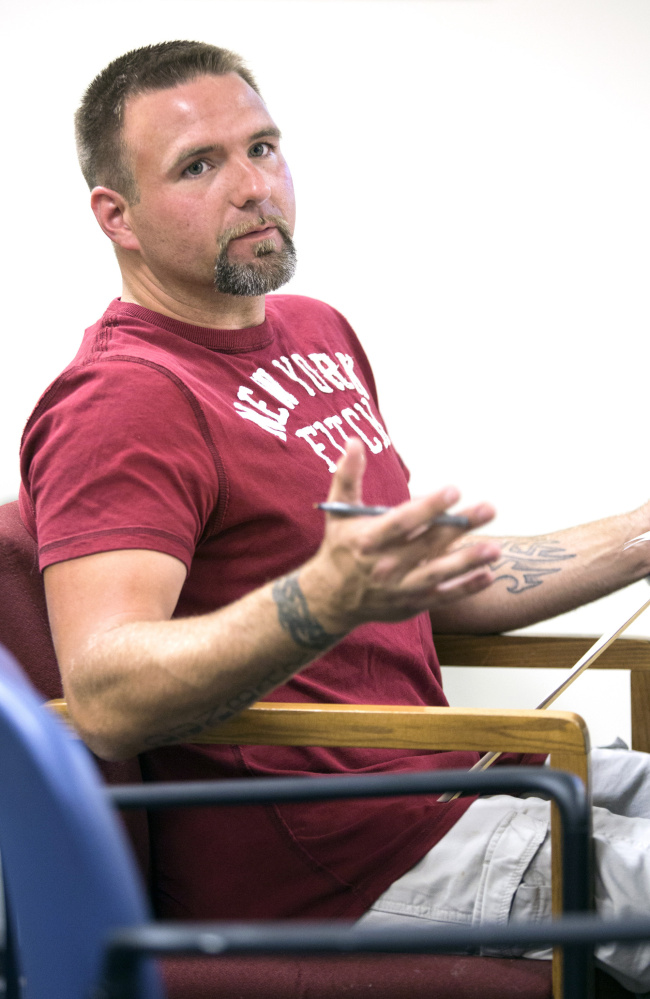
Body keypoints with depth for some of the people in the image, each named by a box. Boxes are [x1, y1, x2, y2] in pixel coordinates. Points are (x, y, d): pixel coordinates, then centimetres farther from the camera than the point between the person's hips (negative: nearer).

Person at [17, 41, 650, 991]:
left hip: (441, 788, 9)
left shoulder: (320, 333, 15)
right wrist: (328, 599, -41)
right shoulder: (124, 398, -15)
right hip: (338, 864, -9)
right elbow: (103, 701, -28)